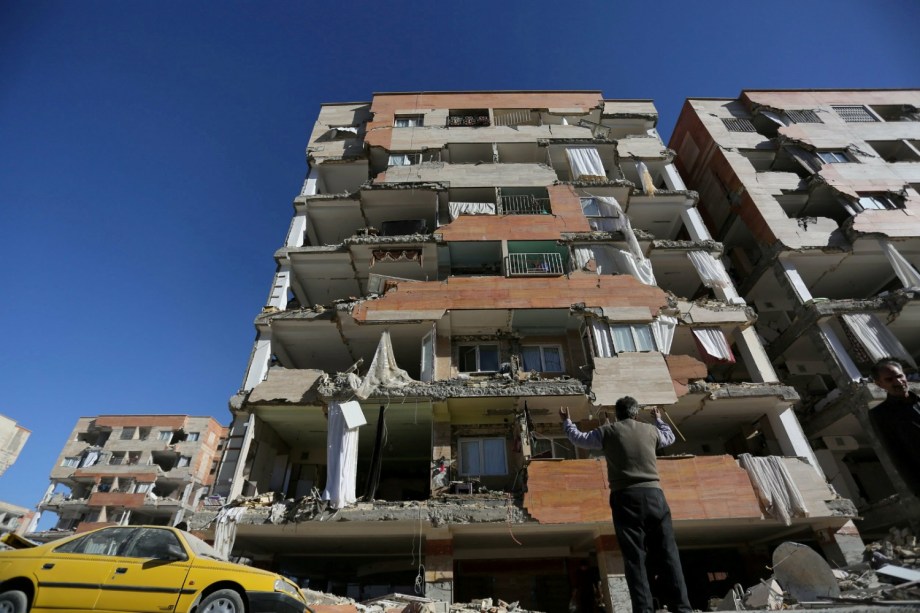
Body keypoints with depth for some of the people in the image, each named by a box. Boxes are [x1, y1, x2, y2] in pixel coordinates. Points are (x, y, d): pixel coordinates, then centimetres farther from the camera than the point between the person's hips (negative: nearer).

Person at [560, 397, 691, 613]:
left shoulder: (607, 431, 5)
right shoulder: (651, 430, 11)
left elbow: (579, 439, 19)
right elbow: (670, 437, 34)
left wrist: (567, 421, 36)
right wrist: (658, 419, 53)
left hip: (625, 498, -2)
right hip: (653, 494, 2)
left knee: (634, 557, 2)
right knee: (667, 554, 7)